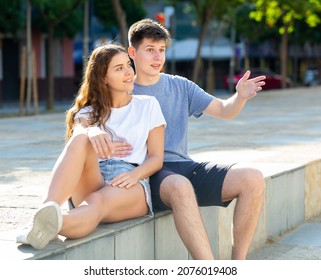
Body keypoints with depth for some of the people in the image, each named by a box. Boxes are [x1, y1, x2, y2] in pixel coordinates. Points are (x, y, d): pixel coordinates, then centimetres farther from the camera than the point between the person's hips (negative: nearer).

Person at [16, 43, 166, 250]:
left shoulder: (148, 105, 17)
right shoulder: (89, 111, 18)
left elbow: (157, 158, 10)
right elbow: (79, 129, -7)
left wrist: (134, 175, -13)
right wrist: (92, 132, -34)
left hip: (131, 185, -1)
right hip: (92, 183, 1)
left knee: (97, 202, -38)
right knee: (82, 138, -31)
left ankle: (50, 225, -73)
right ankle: (48, 209, -54)